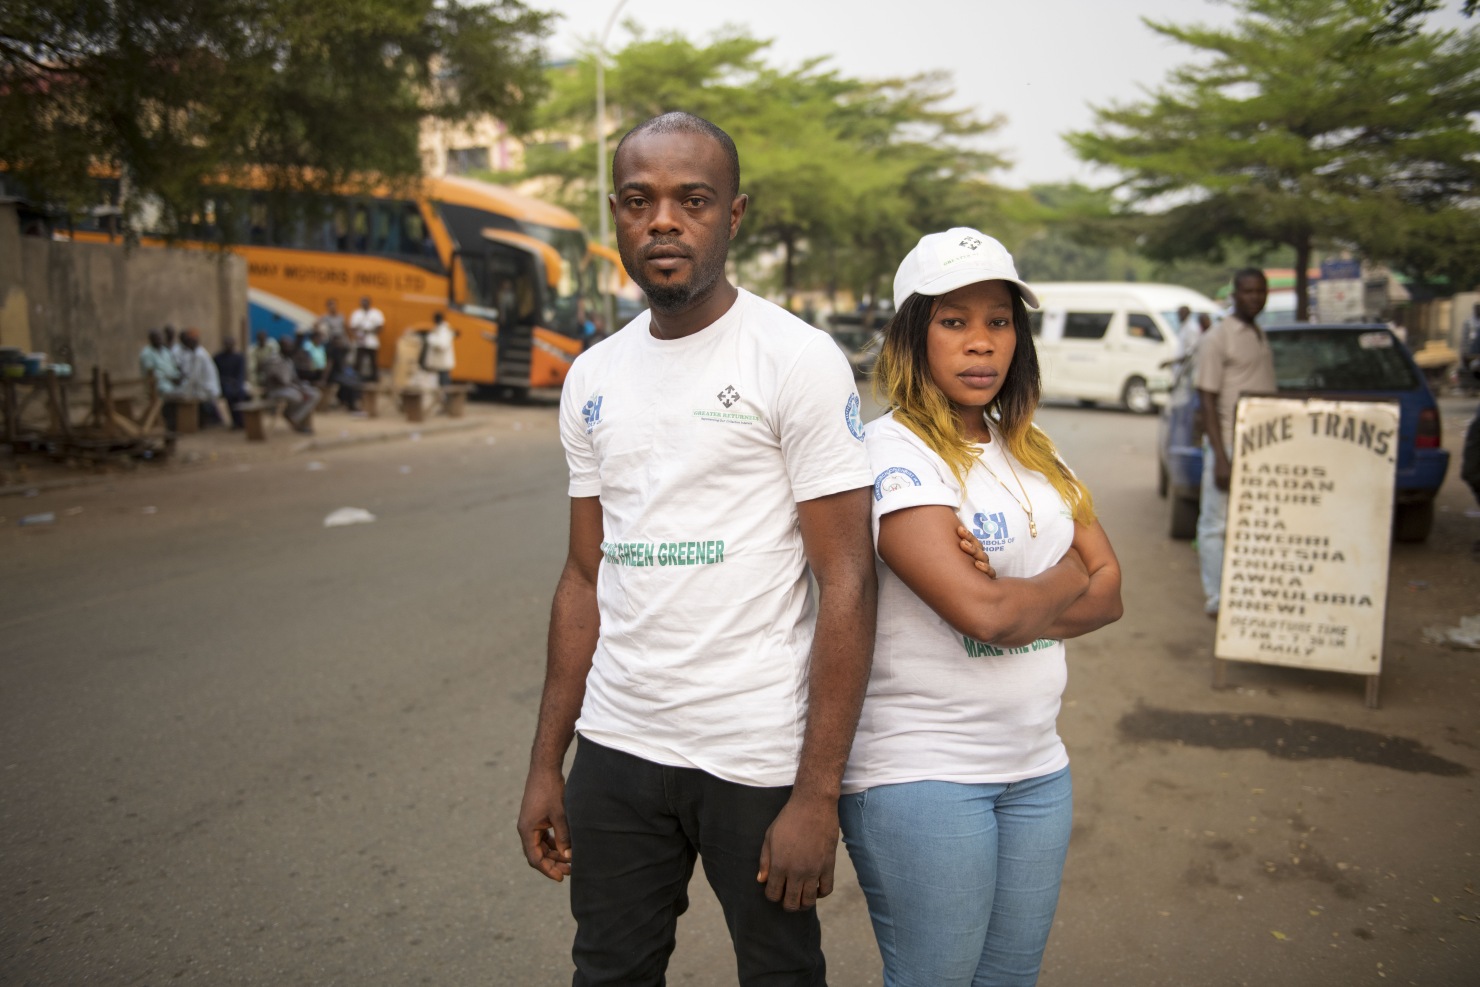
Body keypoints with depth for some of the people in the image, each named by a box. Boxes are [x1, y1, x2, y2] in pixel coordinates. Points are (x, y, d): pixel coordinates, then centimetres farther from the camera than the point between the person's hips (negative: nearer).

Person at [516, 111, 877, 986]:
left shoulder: (798, 362, -9)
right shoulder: (593, 379, 7)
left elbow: (847, 582, -12)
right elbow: (585, 578, 11)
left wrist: (818, 793, -15)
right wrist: (545, 765, 10)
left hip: (759, 752, -4)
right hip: (616, 748, 5)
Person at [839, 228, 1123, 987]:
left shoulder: (1032, 451, 10)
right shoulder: (891, 452, -14)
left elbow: (1108, 592, 5)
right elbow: (981, 611, -22)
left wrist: (1012, 596, -13)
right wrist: (1064, 579, -2)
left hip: (1036, 767, 7)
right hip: (921, 773, -7)